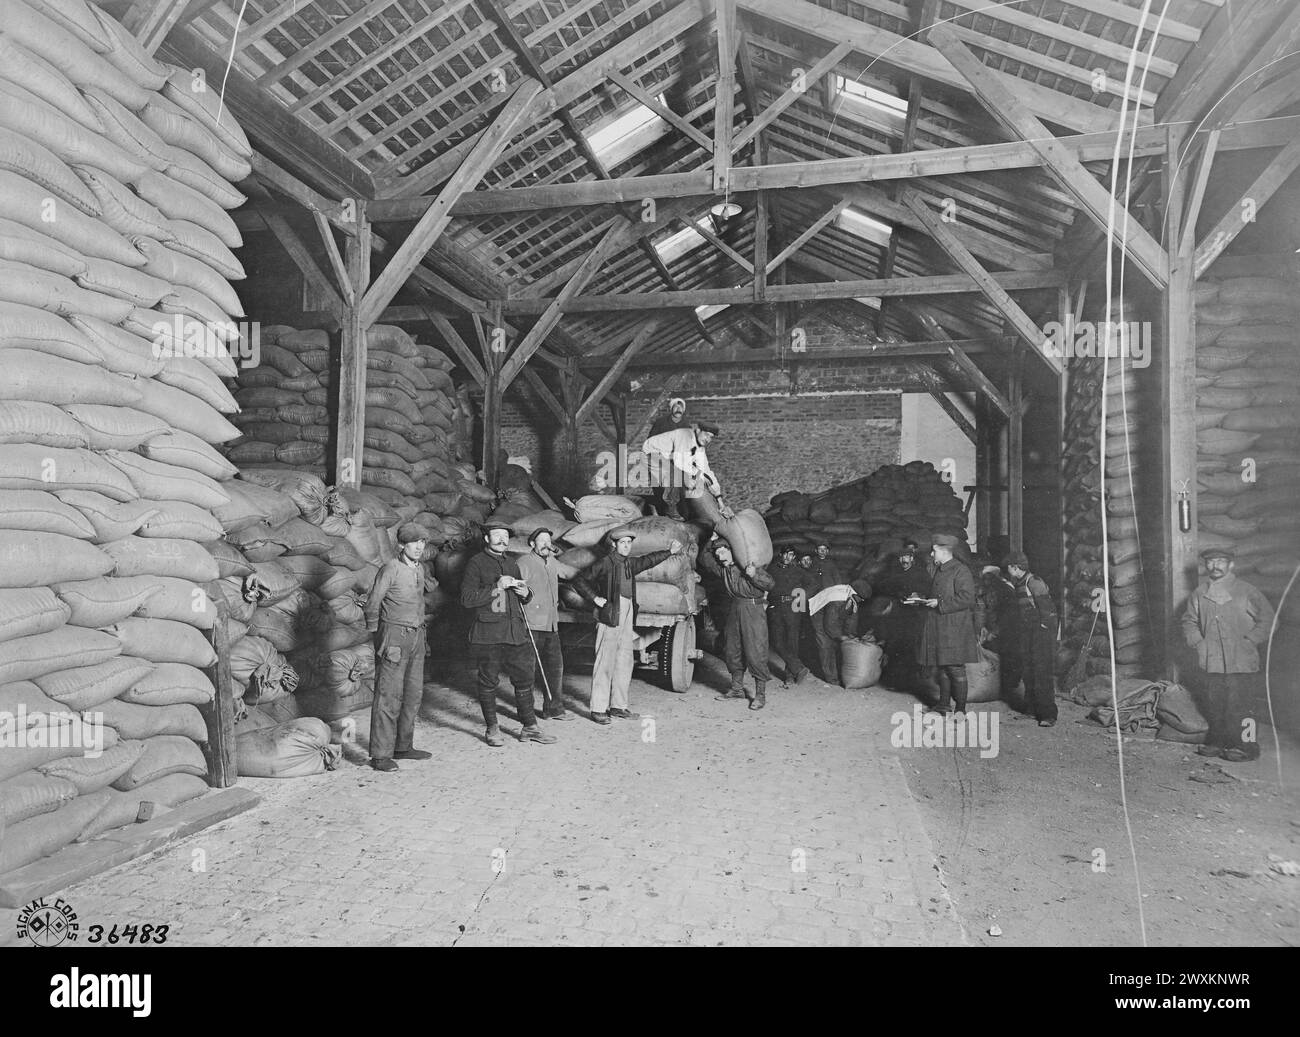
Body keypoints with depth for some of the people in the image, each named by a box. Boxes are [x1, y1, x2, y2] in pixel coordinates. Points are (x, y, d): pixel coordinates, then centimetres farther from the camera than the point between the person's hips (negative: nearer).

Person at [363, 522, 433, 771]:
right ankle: (380, 754, -3)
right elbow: (372, 604, -8)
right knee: (389, 695, -7)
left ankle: (403, 746, 21)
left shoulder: (420, 569, 11)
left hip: (416, 636, 8)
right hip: (394, 636, -8)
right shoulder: (391, 568, -12)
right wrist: (375, 631, -2)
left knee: (413, 693, 11)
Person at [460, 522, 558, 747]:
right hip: (487, 633, -6)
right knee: (488, 682, 3)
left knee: (525, 677, 6)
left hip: (516, 631, 6)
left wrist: (525, 593, 6)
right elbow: (466, 598, -11)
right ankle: (492, 730, 16)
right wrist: (496, 588, -17)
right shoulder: (476, 563, -2)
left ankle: (529, 727, 17)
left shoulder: (512, 564, 18)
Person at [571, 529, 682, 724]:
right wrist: (595, 598, -11)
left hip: (627, 620, 7)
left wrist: (669, 551, 30)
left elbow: (647, 560, 32)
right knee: (605, 663, -7)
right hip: (609, 618, -7)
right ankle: (598, 709, -1)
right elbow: (578, 581, -6)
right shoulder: (604, 564, -6)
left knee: (625, 662, 9)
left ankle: (618, 705, 19)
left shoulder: (630, 564, 14)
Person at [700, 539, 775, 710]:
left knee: (755, 653, -8)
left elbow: (770, 584, -5)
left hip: (753, 609, -7)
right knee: (732, 651, 11)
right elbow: (704, 559, 24)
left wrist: (754, 575, -21)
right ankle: (737, 688, 25)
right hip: (734, 610, 7)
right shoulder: (722, 569, 14)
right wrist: (711, 543, 16)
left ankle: (760, 694, -3)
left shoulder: (749, 563, -3)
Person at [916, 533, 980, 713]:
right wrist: (921, 601, 10)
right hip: (938, 628, 8)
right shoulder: (939, 570, 16)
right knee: (940, 667, 11)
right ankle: (943, 704, 20)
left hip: (955, 629, -8)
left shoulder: (961, 571, -11)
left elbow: (967, 598, -19)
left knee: (955, 668, -3)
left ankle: (961, 708, 6)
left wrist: (940, 604, -18)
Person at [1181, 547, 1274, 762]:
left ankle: (1245, 746, 11)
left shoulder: (1247, 591, -4)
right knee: (1212, 705, 10)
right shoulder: (1199, 593, 8)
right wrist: (1197, 641, 4)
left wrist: (1249, 641, -7)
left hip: (1240, 663, -4)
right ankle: (1217, 742, 24)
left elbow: (1267, 619, 0)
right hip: (1209, 661, 4)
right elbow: (1189, 620, 18)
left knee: (1238, 705, -4)